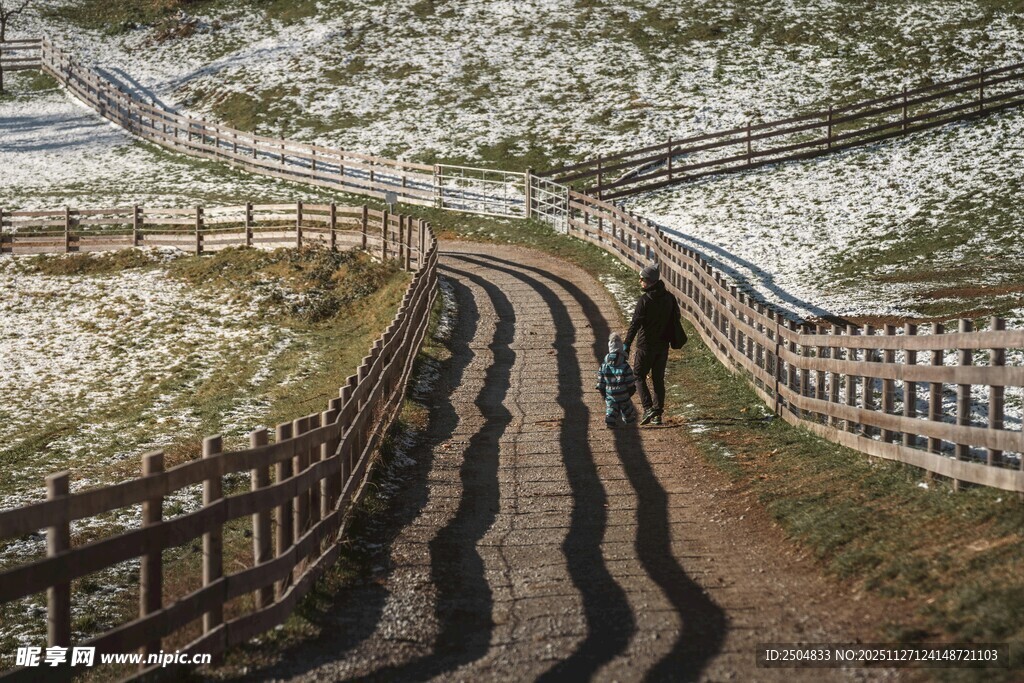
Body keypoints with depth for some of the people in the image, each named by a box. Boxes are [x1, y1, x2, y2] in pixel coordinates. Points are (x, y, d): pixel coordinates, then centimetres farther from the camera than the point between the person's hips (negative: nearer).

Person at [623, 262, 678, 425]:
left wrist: (626, 346, -18)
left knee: (639, 376, 8)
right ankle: (657, 414, 12)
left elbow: (635, 324, -19)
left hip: (646, 346, -5)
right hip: (663, 345, 5)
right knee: (658, 379, 13)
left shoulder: (644, 300, -17)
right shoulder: (669, 298, 2)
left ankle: (648, 408, -8)